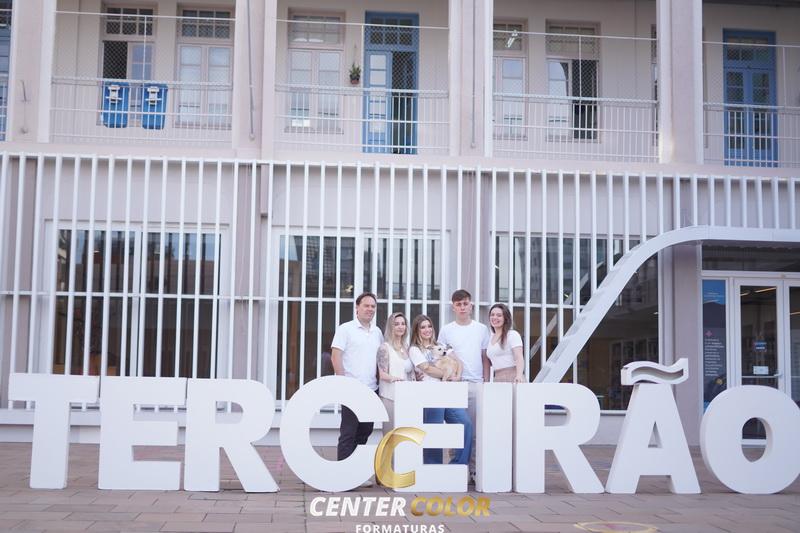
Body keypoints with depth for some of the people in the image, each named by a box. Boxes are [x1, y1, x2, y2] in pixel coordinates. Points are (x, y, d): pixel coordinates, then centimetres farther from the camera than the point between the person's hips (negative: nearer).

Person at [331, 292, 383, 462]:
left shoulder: (377, 332, 14)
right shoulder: (346, 329, -4)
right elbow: (336, 356, -9)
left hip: (372, 389, 6)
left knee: (365, 431, 11)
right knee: (348, 433, -3)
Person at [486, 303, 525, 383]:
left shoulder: (513, 335, -1)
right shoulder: (491, 338, 19)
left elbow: (519, 357, -12)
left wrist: (519, 376, -27)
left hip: (512, 379, -6)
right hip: (497, 379, 6)